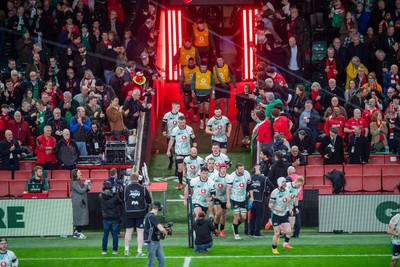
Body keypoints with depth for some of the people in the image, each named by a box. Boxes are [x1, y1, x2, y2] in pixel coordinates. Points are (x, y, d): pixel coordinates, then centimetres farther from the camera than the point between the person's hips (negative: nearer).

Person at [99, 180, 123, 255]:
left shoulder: (101, 196, -10)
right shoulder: (115, 196, -14)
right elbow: (120, 203, 1)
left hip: (106, 218, 2)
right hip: (115, 218, -2)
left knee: (105, 234, 10)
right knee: (115, 234, 6)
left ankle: (104, 250, 11)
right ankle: (115, 250, 8)